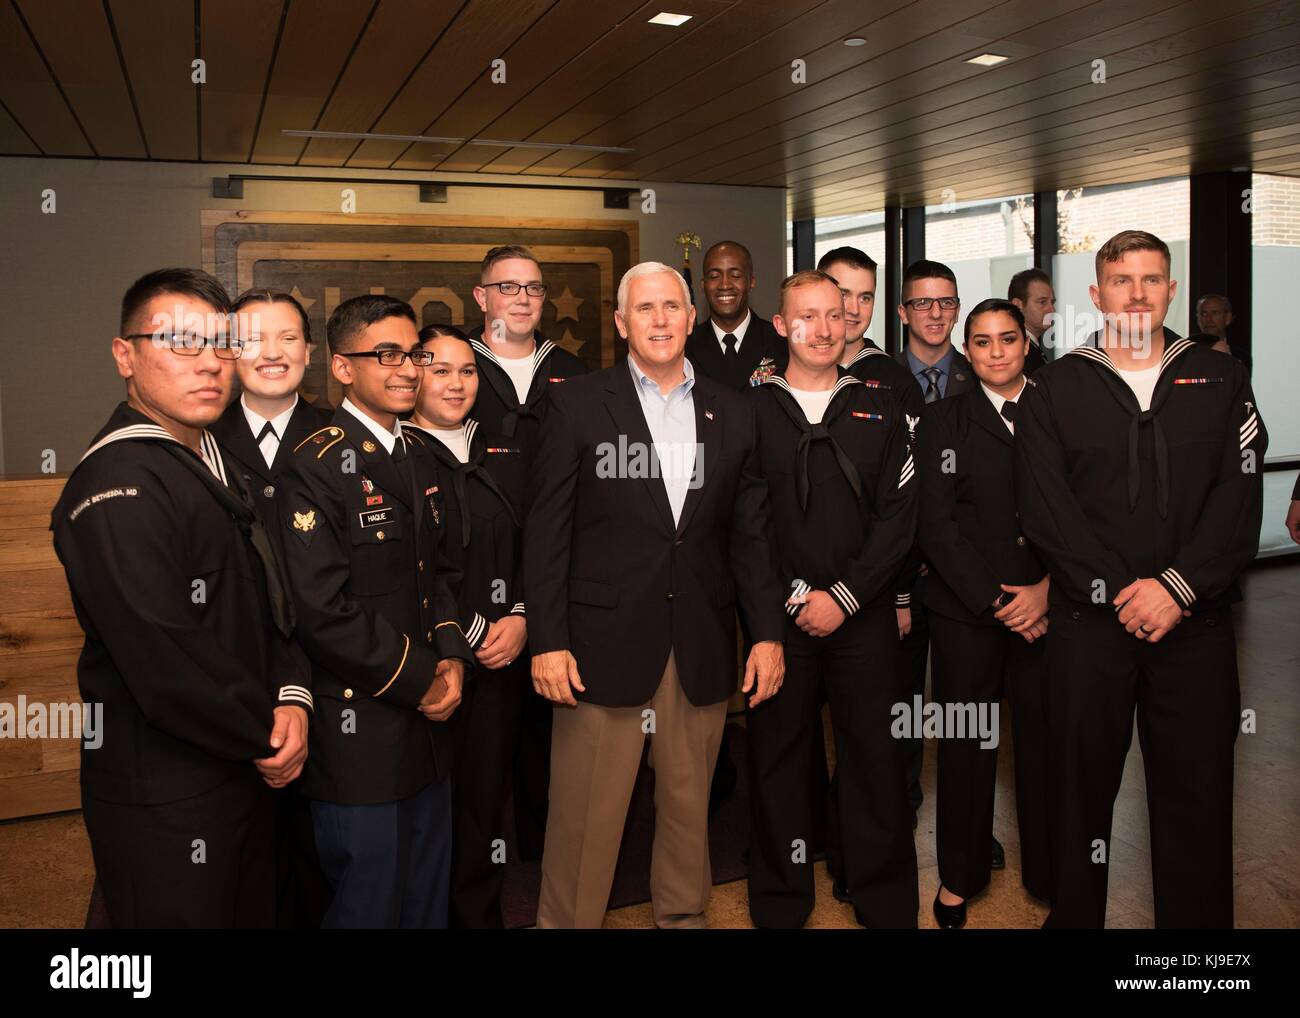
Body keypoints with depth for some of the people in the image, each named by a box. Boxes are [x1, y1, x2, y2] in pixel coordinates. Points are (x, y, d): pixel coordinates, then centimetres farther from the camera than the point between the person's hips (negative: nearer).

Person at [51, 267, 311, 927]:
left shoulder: (213, 461, 9)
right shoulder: (116, 488, -22)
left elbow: (266, 604, 12)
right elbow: (167, 665, -27)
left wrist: (293, 697, -5)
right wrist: (268, 733, -12)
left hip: (241, 774, 9)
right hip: (164, 805, -9)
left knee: (254, 914, 22)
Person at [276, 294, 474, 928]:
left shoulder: (418, 463, 11)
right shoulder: (314, 467, -16)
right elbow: (322, 612, -22)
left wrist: (451, 656, -1)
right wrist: (420, 681, -14)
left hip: (428, 727, 8)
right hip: (360, 733, -8)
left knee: (428, 900, 21)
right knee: (369, 906, 8)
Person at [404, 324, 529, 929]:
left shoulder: (505, 457, 12)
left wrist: (520, 620, -3)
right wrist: (463, 636, -11)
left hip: (502, 659, 4)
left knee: (485, 795, 11)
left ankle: (479, 913, 28)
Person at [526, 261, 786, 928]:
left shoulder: (732, 414, 10)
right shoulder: (577, 405, 1)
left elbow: (749, 534, 11)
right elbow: (546, 530, -2)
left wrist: (768, 632, 6)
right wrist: (547, 641, -8)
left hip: (702, 645, 3)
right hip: (604, 642, -3)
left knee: (689, 804, 14)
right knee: (585, 817, 3)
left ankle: (683, 914, 35)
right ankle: (567, 919, 23)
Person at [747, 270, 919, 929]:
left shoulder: (880, 411, 8)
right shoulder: (750, 411, 3)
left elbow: (898, 516, 2)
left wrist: (844, 595, -8)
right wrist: (794, 595, -8)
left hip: (863, 615, 1)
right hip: (778, 616, -1)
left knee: (873, 755, 5)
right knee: (777, 755, 7)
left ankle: (885, 901, 22)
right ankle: (780, 900, 23)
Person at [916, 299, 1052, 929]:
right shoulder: (943, 423, 5)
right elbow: (936, 526, -2)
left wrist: (1048, 588, -10)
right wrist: (995, 599, -9)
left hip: (1048, 607, 1)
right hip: (965, 610, -1)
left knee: (1047, 742, 4)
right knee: (966, 746, 5)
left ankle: (1052, 876, 23)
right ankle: (958, 879, 22)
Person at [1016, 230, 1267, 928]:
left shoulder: (1220, 380, 10)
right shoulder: (1056, 388, 5)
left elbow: (1239, 498, 0)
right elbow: (1044, 509, -3)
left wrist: (1178, 585, -13)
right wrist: (1116, 589, -12)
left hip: (1196, 621, 1)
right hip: (1088, 618, -1)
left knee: (1198, 790, 6)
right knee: (1081, 784, 7)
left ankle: (1198, 921, 22)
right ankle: (1073, 914, 23)